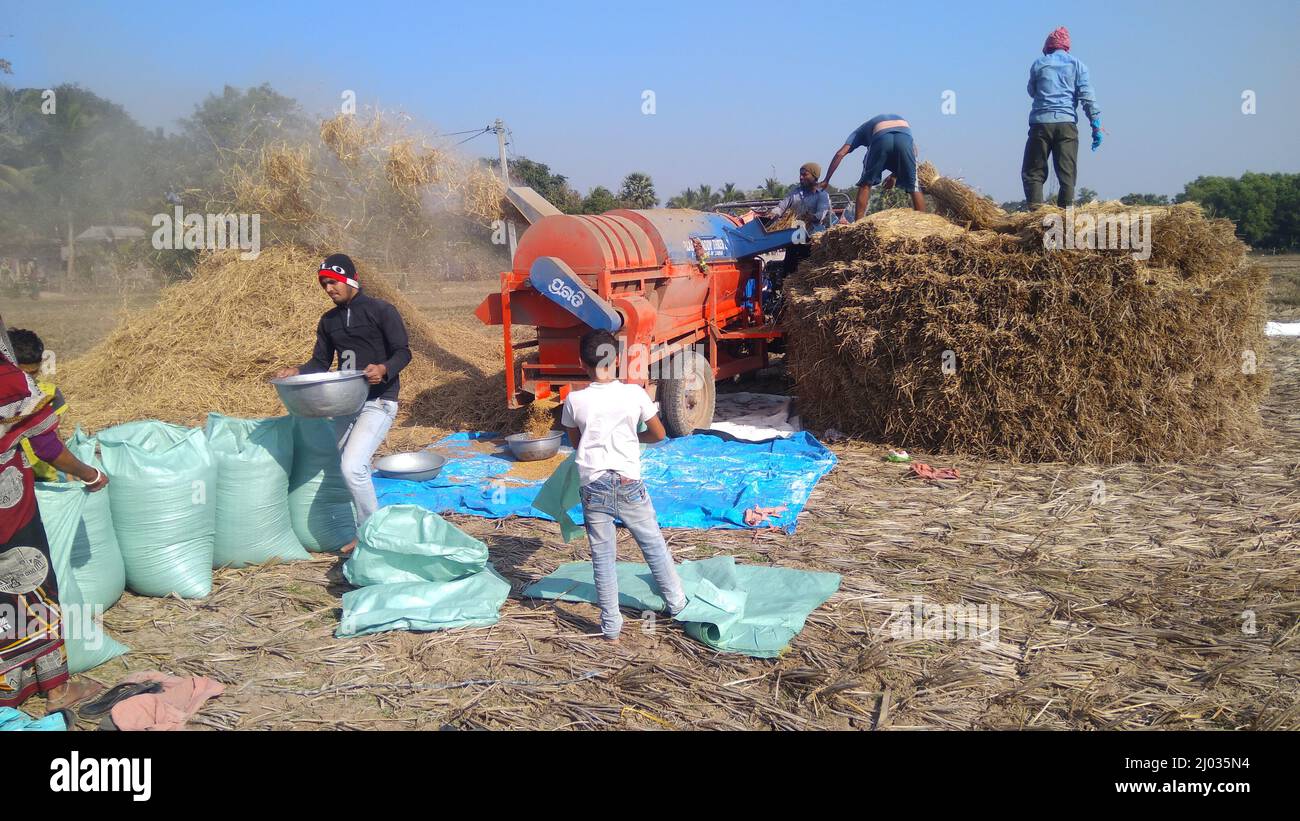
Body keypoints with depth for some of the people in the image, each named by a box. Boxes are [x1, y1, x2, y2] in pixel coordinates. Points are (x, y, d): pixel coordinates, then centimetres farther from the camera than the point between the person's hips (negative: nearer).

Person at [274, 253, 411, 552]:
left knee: (353, 466, -21)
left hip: (378, 401, -7)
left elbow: (403, 352, -8)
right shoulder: (328, 321, 13)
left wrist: (384, 369, -28)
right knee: (346, 467, 11)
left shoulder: (382, 311, -6)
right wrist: (297, 372, -6)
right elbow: (321, 363, 13)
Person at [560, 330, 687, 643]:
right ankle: (677, 604, 34)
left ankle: (611, 627, 15)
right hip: (629, 484, 0)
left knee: (602, 558, 9)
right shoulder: (634, 393, -8)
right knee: (655, 546, 19)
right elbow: (659, 434, 5)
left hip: (593, 487, 0)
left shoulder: (575, 400, -6)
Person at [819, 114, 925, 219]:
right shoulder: (901, 119, 46)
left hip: (881, 137, -2)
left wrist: (826, 180, 24)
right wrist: (895, 175, 40)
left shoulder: (860, 131, 37)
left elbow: (840, 154, 23)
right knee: (913, 186, 13)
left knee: (866, 184, 15)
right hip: (905, 135, 2)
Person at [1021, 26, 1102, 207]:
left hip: (1041, 122, -1)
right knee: (1067, 173, 3)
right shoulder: (1077, 64, 10)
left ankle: (1035, 210, -11)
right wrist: (1096, 125, 0)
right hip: (1067, 123, 1)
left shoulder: (1038, 64, 10)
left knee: (1033, 171, 3)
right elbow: (1087, 96, 1)